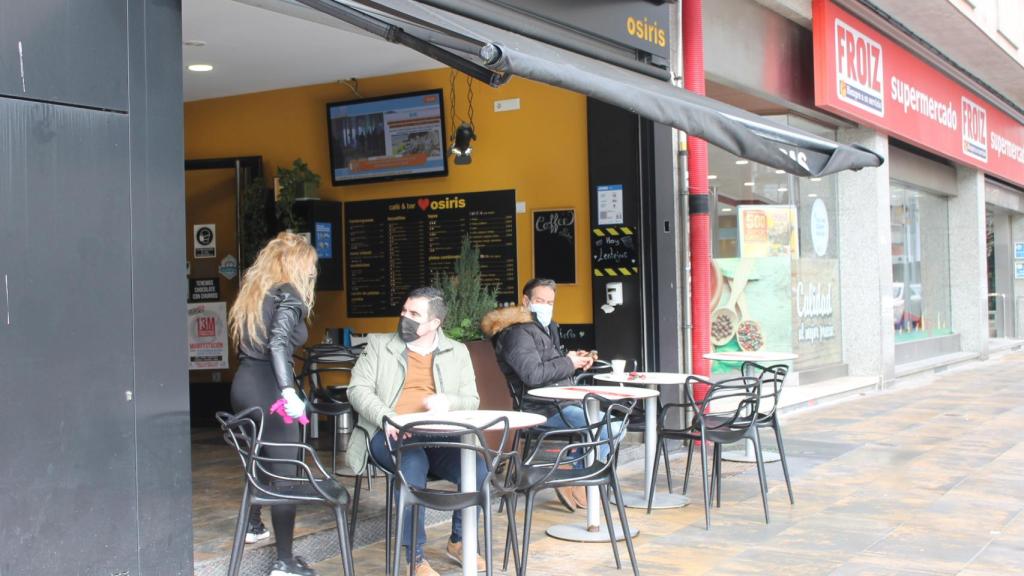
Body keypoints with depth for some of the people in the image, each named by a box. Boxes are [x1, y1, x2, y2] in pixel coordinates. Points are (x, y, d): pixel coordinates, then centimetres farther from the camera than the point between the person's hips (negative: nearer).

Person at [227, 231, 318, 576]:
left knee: (261, 456, 28)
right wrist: (289, 392, -34)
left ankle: (253, 525, 47)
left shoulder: (253, 291, 17)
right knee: (284, 471, -5)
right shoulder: (288, 293, -9)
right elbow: (278, 343, -24)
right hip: (268, 388, -9)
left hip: (244, 384, 9)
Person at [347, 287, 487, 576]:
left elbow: (472, 400, 12)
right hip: (391, 434, -2)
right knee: (413, 465, -37)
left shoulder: (457, 352, 15)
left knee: (478, 469, -26)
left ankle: (458, 541, 1)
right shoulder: (378, 345, 9)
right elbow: (358, 389, 0)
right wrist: (385, 418, -19)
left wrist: (449, 402, -12)